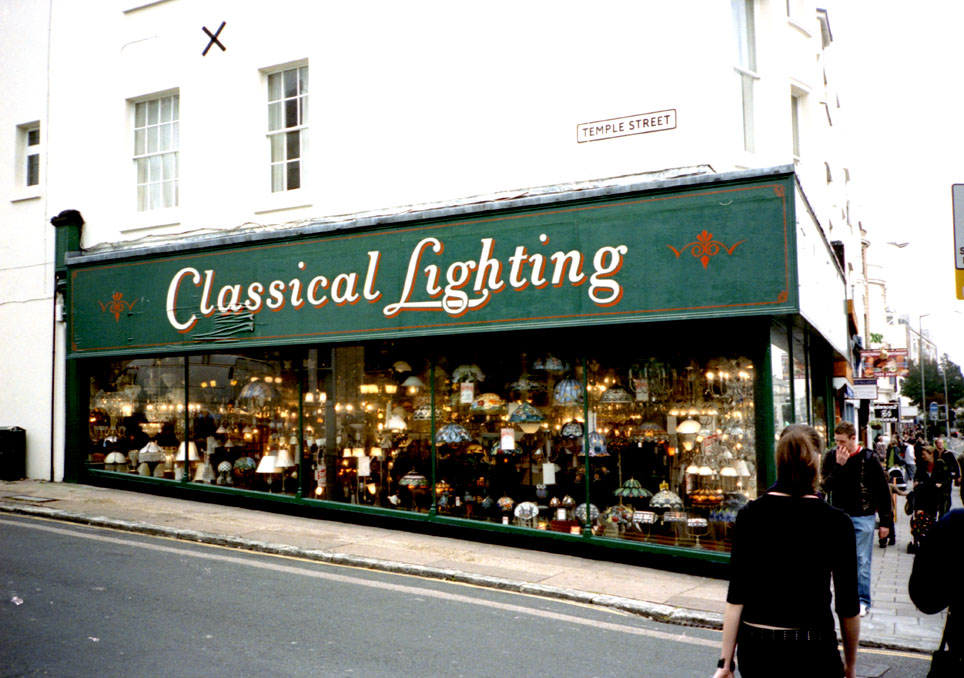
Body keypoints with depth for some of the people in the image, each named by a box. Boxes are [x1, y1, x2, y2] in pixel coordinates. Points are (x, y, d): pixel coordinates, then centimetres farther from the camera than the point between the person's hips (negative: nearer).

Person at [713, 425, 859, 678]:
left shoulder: (748, 515, -5)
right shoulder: (836, 522, -9)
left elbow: (736, 596, -6)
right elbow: (847, 606, -3)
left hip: (753, 648, 3)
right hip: (811, 653, -3)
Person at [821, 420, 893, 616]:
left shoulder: (868, 459, -7)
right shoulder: (831, 457, 0)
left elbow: (883, 491, -2)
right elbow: (827, 486, -8)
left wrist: (885, 522, -2)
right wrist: (839, 465, -20)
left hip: (863, 517, -3)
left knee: (862, 561, 2)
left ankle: (863, 601, 14)